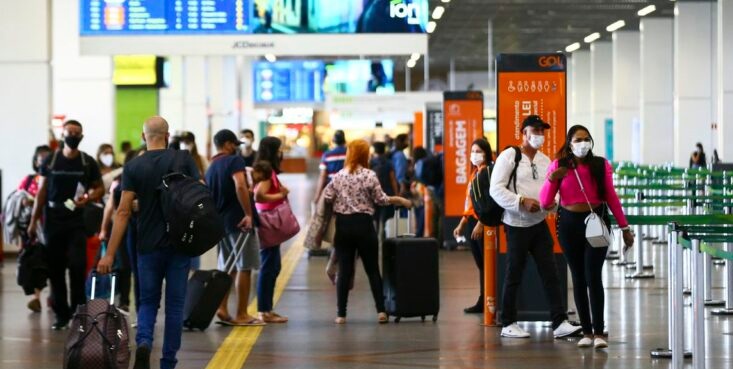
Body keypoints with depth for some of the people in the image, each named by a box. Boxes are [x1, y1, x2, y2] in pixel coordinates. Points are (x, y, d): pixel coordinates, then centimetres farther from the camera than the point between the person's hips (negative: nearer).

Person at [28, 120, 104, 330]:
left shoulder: (88, 163, 4)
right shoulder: (50, 161, 6)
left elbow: (100, 188, 9)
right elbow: (42, 192, 8)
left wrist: (88, 199, -13)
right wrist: (34, 221, 4)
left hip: (77, 221, -1)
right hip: (53, 222, 2)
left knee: (77, 267, -14)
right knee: (55, 270, 4)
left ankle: (78, 312, -2)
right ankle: (61, 315, 12)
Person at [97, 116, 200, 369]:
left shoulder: (133, 167, -3)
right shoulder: (183, 160, 0)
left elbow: (123, 212, -7)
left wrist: (109, 254, -7)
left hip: (149, 245, 0)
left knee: (148, 302, 12)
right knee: (175, 305, 9)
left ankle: (144, 342, -15)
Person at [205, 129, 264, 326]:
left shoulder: (210, 168, 15)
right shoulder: (234, 160, -9)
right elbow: (240, 186, -24)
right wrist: (248, 214, -22)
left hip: (220, 222, 8)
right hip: (239, 221, -8)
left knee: (227, 268, 16)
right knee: (244, 267, -1)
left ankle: (222, 308, 8)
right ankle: (241, 315, 0)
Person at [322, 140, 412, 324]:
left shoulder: (338, 176, 2)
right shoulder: (369, 175, -6)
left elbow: (326, 198, 1)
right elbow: (380, 200, -3)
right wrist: (399, 200, 11)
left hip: (343, 225, 2)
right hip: (363, 225, -2)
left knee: (344, 271, 4)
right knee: (372, 269, 7)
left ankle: (341, 314, 3)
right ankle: (381, 311, 3)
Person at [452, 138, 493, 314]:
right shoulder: (475, 173, 17)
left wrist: (480, 224, -21)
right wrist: (462, 224, 19)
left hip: (483, 223, -8)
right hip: (472, 221, 9)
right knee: (480, 264, 10)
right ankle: (482, 302, 13)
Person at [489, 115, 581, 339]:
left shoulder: (544, 160, 12)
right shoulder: (509, 157, -8)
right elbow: (496, 190, -15)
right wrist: (522, 201, -24)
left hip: (540, 224, 6)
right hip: (517, 226, -6)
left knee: (551, 274, -1)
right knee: (514, 277, 2)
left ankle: (560, 323, -3)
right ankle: (508, 324, 13)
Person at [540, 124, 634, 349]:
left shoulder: (601, 165, -2)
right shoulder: (559, 166, -1)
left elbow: (611, 197, 4)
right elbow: (545, 203, -3)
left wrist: (625, 227, 4)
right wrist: (551, 179, -21)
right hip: (569, 223, 2)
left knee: (593, 276, -9)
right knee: (578, 278, 6)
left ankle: (599, 332, -7)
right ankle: (586, 331, 11)